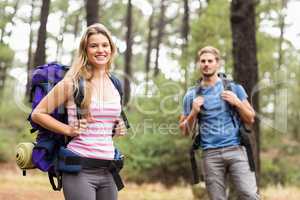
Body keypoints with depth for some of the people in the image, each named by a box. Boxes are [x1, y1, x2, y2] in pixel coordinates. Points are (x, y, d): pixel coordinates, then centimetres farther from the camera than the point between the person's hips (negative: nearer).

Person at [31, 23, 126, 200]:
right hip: (80, 169, -5)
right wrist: (69, 130, -11)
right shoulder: (73, 83, -5)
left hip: (108, 170, 5)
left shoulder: (115, 85, 10)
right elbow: (38, 114, -2)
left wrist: (119, 128, 8)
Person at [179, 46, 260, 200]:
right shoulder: (191, 95, 10)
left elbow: (250, 119, 10)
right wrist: (194, 113, -5)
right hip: (210, 154, 1)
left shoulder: (234, 88, 8)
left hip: (236, 150, -1)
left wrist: (237, 103, -6)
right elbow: (184, 131, 12)